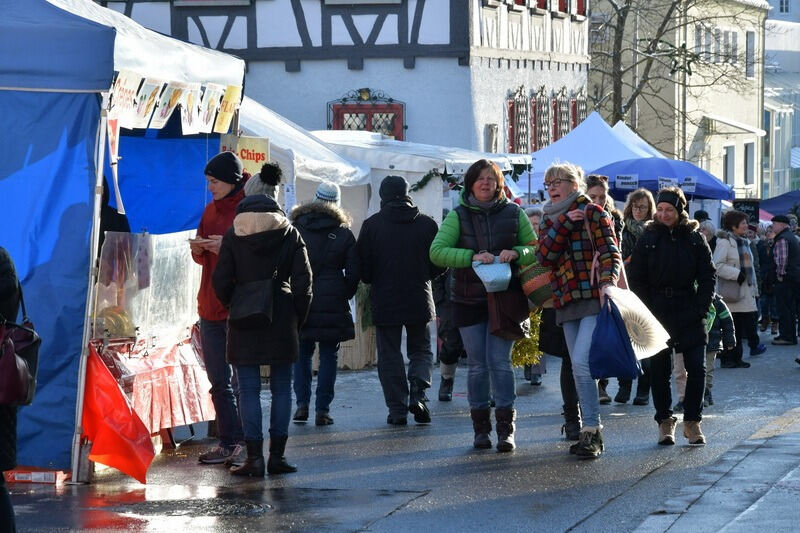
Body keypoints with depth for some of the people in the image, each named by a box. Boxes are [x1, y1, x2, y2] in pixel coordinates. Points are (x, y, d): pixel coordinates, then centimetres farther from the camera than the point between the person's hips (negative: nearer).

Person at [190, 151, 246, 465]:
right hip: (210, 307, 7)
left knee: (241, 379, -5)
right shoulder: (211, 210, 15)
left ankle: (245, 442, -1)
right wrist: (198, 250, 1)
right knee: (219, 383, 9)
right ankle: (228, 443, 14)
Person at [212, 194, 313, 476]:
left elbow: (221, 282, -3)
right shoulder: (289, 233, 5)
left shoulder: (233, 235, 2)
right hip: (281, 317, 1)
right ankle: (277, 454, 6)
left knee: (249, 389, 1)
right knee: (281, 387, 8)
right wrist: (298, 320, 7)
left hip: (245, 320, -1)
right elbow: (303, 281, 0)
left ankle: (254, 456, -4)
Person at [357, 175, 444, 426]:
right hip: (419, 300, 1)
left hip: (384, 301, -1)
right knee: (421, 349, 15)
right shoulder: (427, 224, -2)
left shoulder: (372, 225, -6)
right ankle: (418, 391, -9)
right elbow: (440, 264, 3)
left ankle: (397, 408, 3)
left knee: (389, 354, 7)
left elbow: (362, 267, -4)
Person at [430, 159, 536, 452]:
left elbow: (536, 249, 8)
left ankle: (506, 428, -6)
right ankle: (480, 427, 13)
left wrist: (516, 253, -15)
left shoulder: (513, 213, 5)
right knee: (477, 365, 4)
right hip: (468, 301, 1)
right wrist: (472, 256, -22)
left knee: (499, 360, -9)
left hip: (504, 297, -1)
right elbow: (437, 251, -8)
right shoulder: (458, 216, 2)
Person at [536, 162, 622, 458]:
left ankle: (591, 431, -15)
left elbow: (611, 252, -7)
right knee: (579, 368, 8)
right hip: (566, 302, 7)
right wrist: (563, 224, -9)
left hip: (593, 298, -7)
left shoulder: (592, 212, 0)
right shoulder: (549, 220, 17)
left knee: (581, 362, -18)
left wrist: (607, 281, -24)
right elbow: (544, 256, 1)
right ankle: (591, 433, 14)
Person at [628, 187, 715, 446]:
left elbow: (708, 276, 5)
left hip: (690, 315, 0)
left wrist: (700, 308, -6)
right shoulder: (648, 238, 3)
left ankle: (692, 421, 6)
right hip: (657, 314, 0)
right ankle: (665, 422, 12)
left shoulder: (695, 238, 4)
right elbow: (635, 279, 3)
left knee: (697, 368, -4)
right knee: (659, 369, 2)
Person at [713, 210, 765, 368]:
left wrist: (754, 289, 22)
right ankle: (727, 359, -1)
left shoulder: (744, 242, 19)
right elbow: (717, 265, -17)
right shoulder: (724, 241, -9)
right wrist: (736, 274, -19)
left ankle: (736, 359, 11)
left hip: (745, 291, 8)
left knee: (740, 326, 7)